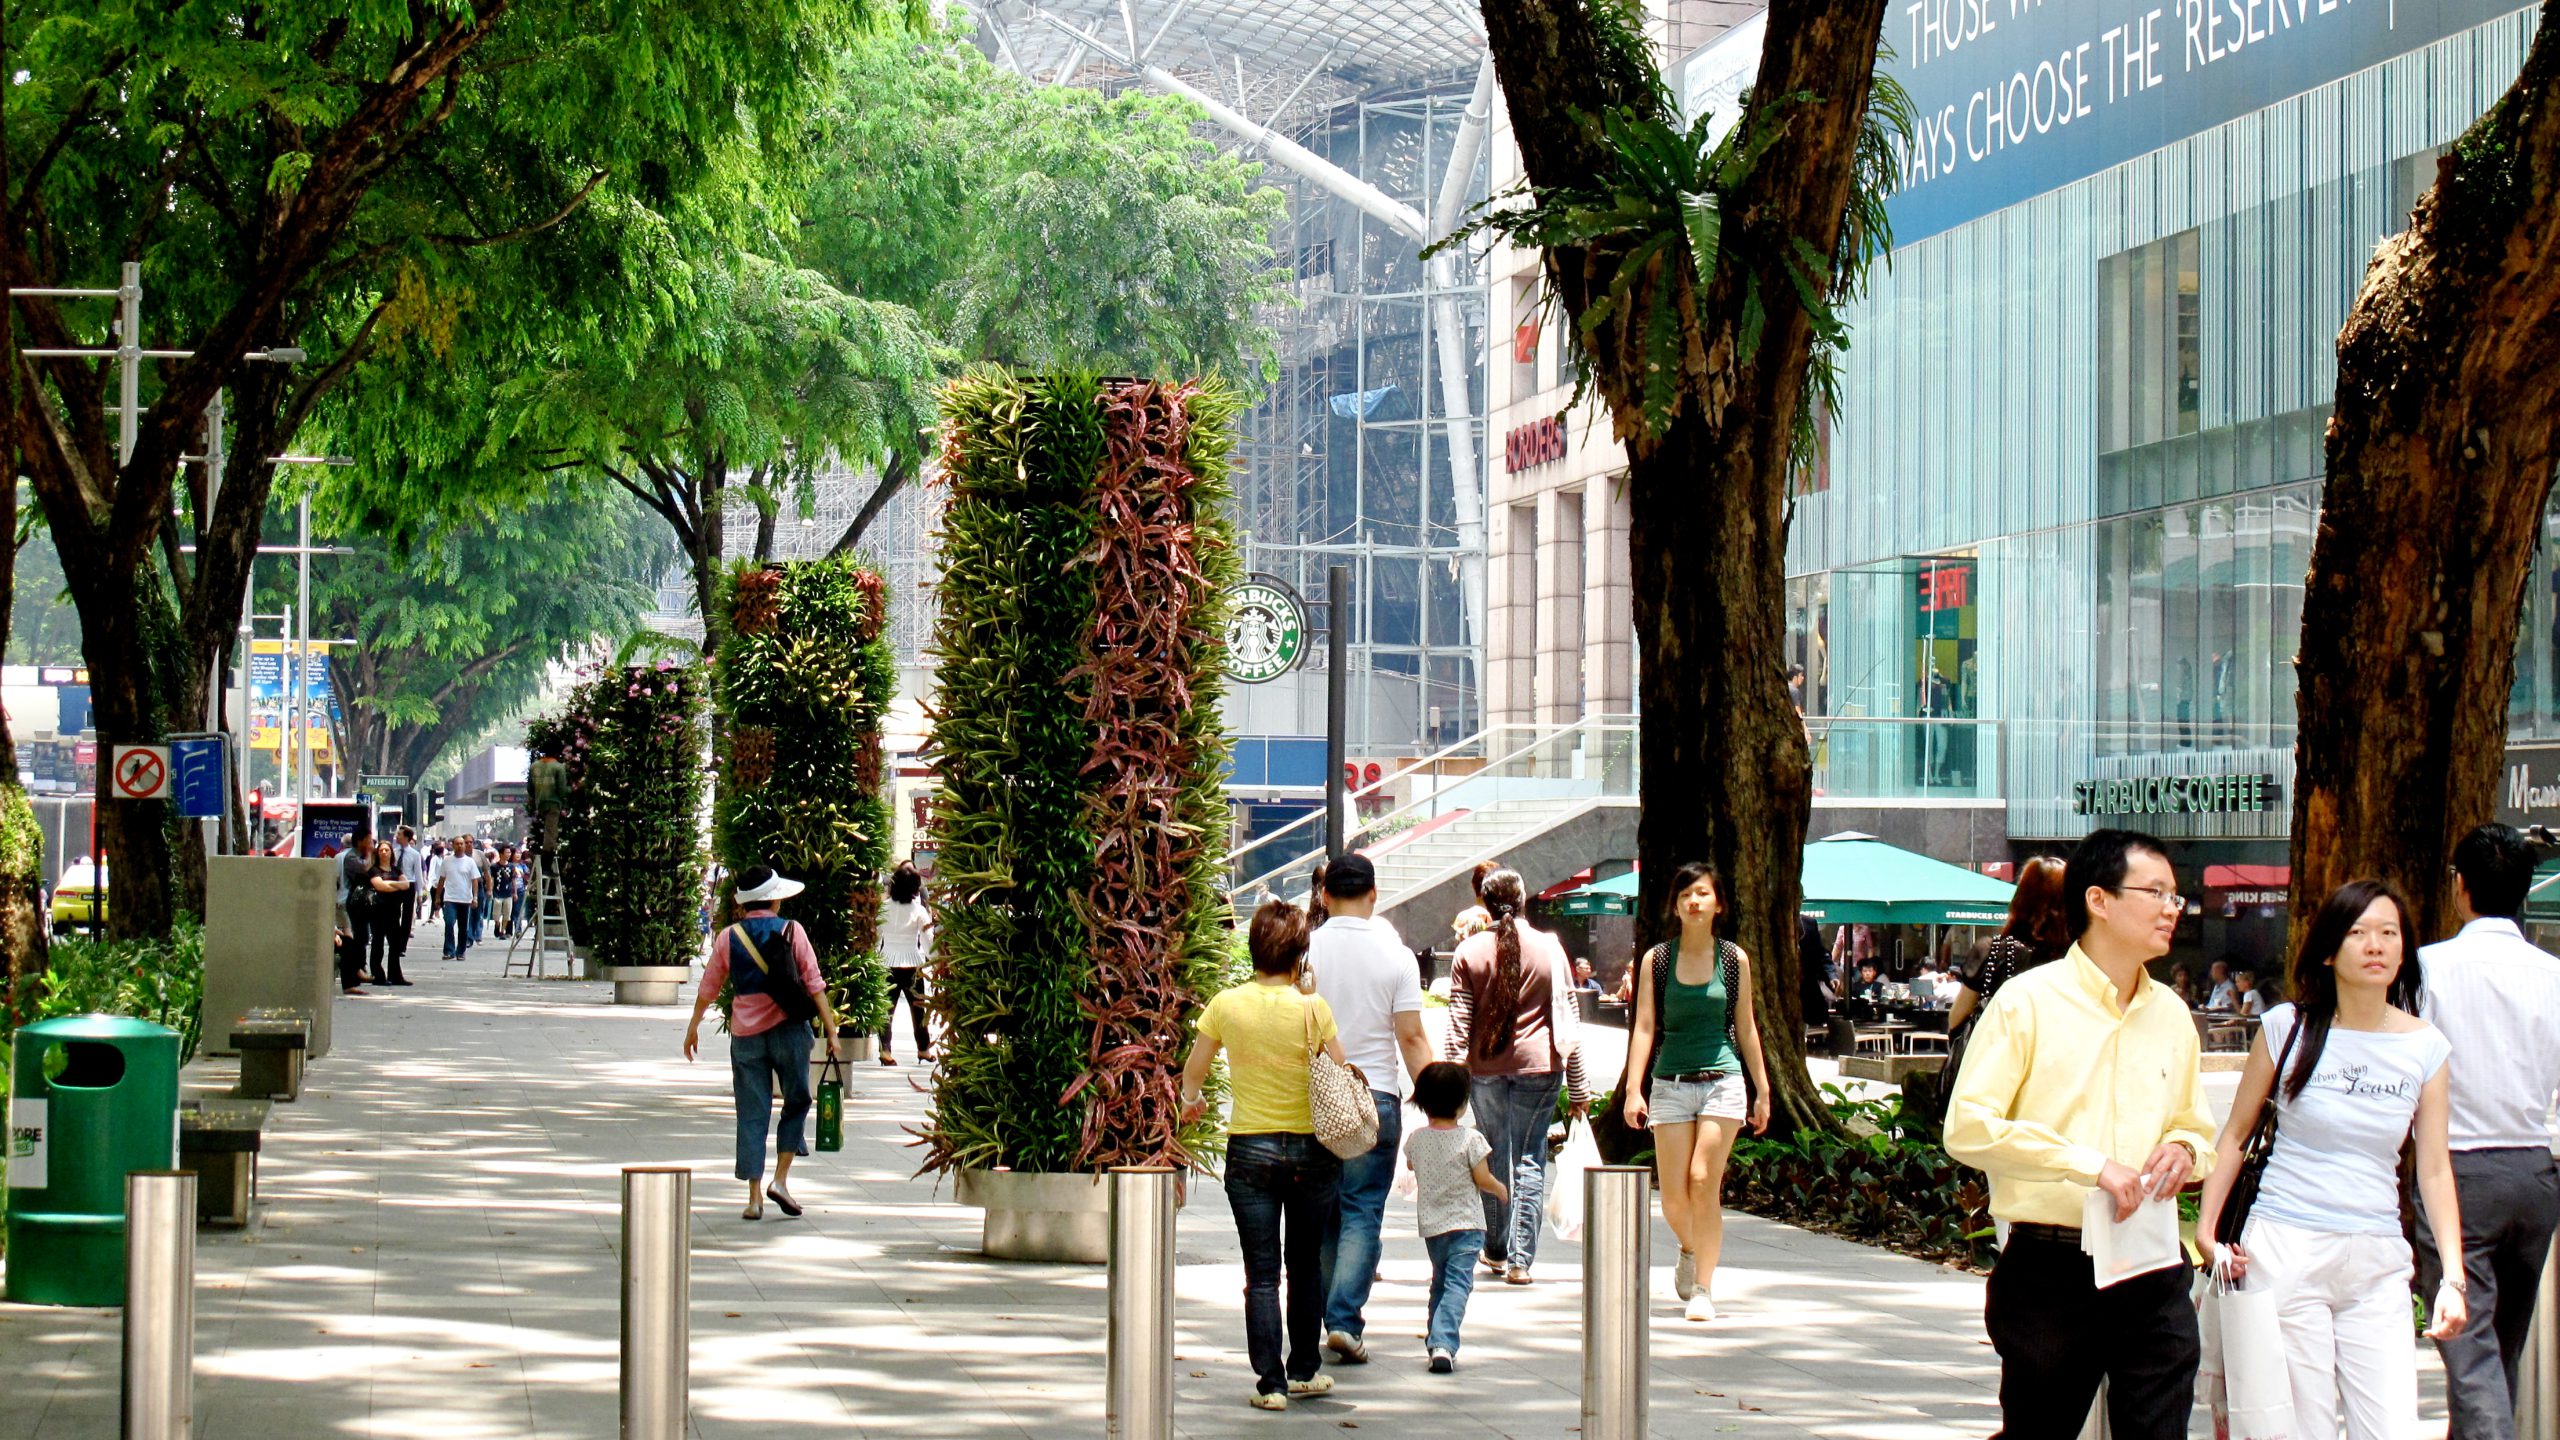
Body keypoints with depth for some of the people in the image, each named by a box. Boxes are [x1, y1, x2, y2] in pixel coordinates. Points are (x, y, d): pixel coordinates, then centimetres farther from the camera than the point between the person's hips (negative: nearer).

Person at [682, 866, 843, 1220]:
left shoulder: (728, 938, 3)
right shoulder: (791, 931, -2)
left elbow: (708, 987, 10)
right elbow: (814, 983, -5)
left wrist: (693, 1026, 23)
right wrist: (830, 1029, -3)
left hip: (746, 1034, 2)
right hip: (788, 1029, -2)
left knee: (752, 1114, 5)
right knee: (796, 1103, 14)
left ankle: (754, 1196, 2)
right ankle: (780, 1180, 3)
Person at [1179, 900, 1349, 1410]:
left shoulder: (1225, 1004, -5)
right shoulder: (1312, 1008, -10)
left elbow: (1194, 1069, 7)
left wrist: (1191, 1100, 29)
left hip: (1249, 1151, 0)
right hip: (1310, 1148, 0)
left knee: (1262, 1273, 3)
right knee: (1306, 1265, 17)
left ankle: (1271, 1383, -1)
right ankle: (1304, 1370, 25)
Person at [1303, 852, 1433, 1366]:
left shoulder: (1305, 951, -2)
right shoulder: (1394, 954, -5)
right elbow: (1412, 1038, -6)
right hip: (1375, 1096, -2)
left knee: (1323, 1212, 12)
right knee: (1363, 1211, 0)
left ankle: (1334, 1315, 19)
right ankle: (1344, 1320, -12)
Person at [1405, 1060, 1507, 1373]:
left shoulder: (1417, 1139, 1)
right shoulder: (1469, 1138, -12)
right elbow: (1483, 1179, -9)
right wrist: (1502, 1190, 11)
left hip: (1430, 1225, 5)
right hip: (1465, 1224, -4)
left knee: (1440, 1281, 21)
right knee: (1458, 1284, -9)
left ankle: (1435, 1339, 26)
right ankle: (1443, 1344, -25)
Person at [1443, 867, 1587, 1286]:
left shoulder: (1469, 952, 1)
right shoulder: (1548, 948, 0)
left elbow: (1458, 1023, -1)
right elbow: (1568, 1021, 1)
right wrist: (1577, 1087, 5)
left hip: (1485, 1068, 1)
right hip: (1538, 1065, -1)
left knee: (1494, 1158, 15)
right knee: (1530, 1161, 1)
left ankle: (1496, 1250, 26)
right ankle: (1520, 1259, -5)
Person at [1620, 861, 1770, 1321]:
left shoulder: (1734, 959, 3)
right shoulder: (1656, 960, 2)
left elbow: (1746, 1027, 10)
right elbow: (1644, 1027, 0)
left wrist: (1762, 1089, 12)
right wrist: (1633, 1089, -8)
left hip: (1722, 1080, -1)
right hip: (1671, 1084, 1)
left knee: (1704, 1183, -13)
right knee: (1674, 1198, 0)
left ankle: (1703, 1289, -4)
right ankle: (1690, 1250, 34)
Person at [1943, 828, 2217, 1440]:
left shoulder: (2171, 1014, 13)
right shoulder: (2027, 1001, -4)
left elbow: (2197, 1129, 25)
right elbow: (1967, 1128, -12)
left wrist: (2185, 1150, 0)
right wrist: (2087, 1163, -18)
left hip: (2152, 1275, 4)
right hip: (2050, 1272, -4)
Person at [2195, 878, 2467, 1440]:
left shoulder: (2425, 1047, 4)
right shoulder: (2288, 1027, -1)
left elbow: (2434, 1167, 6)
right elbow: (2236, 1132, 7)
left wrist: (2453, 1277, -1)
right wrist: (2206, 1231, 0)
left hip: (2377, 1266, 2)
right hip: (2288, 1251, -2)